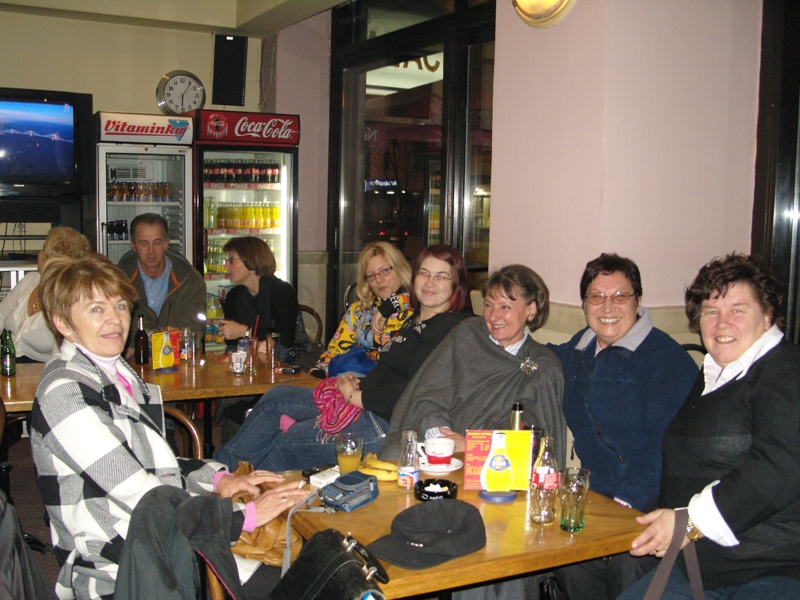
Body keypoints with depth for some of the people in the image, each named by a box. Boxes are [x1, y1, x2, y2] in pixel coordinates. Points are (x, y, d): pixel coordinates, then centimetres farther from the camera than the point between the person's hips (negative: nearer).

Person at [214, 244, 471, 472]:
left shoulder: (450, 329, -15)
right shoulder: (414, 322, 16)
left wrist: (356, 396, -15)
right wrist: (355, 383, -3)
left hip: (389, 423, -10)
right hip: (364, 407, 10)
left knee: (278, 445, -2)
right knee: (275, 397, 11)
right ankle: (221, 467, 17)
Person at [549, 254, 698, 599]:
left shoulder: (666, 358, -7)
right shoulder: (579, 349, 13)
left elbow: (666, 443, -15)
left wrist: (628, 500, -22)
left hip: (646, 504, -5)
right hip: (593, 493, 6)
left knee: (629, 567, -25)